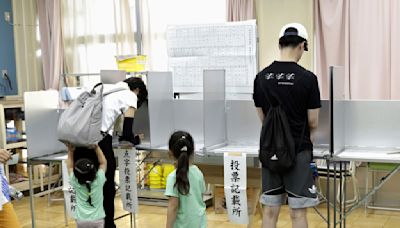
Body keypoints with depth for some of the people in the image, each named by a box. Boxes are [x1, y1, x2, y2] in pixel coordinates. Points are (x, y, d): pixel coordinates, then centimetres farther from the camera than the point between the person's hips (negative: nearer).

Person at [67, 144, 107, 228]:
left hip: (81, 220, 0)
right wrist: (96, 148, 10)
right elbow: (103, 163, 8)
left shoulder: (76, 183, -5)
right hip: (97, 219, 0)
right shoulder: (98, 181, -8)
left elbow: (70, 167, 13)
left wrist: (70, 151, 18)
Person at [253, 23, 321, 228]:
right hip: (298, 151, -4)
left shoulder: (261, 77, 2)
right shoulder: (307, 78, -11)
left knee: (270, 211, 10)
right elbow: (313, 122, -5)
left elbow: (262, 117, 9)